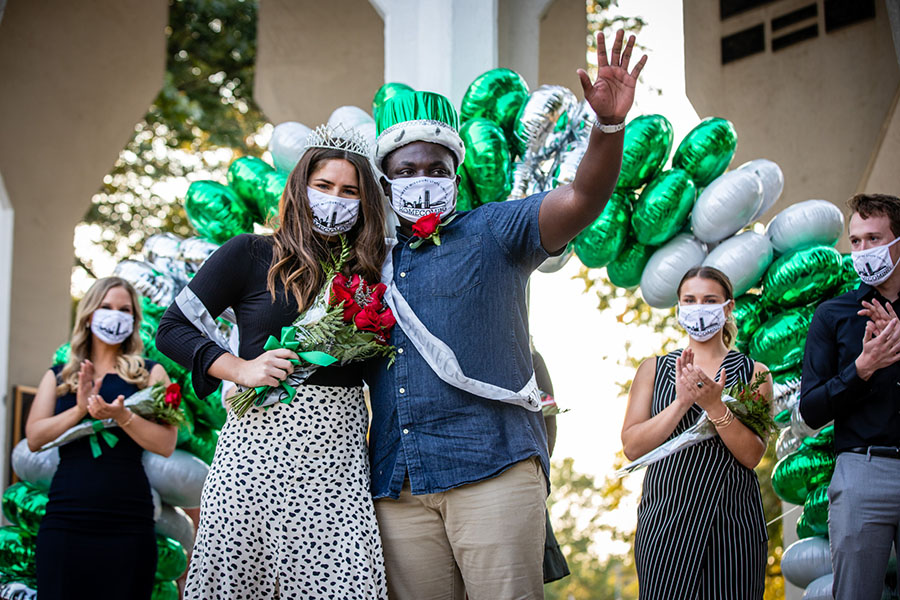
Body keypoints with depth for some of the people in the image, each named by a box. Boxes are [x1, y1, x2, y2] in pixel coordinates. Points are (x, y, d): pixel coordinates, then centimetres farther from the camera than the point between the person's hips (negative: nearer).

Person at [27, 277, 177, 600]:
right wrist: (80, 409, -11)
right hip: (64, 519, 2)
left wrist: (122, 416, -16)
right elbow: (35, 438, 2)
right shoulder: (58, 376, 15)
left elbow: (166, 444, -2)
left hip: (128, 522, -1)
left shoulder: (149, 373, 8)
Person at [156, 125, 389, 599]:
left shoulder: (365, 274, 14)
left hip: (338, 458, 2)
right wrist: (239, 368, -8)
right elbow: (173, 328, 3)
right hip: (261, 444, -2)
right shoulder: (251, 255, 4)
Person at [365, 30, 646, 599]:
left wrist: (609, 125, -23)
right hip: (397, 487, 4)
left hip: (492, 467, -3)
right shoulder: (374, 265, 20)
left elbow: (582, 199, -8)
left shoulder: (493, 232, 9)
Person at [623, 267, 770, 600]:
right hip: (665, 521, 0)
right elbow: (632, 446, -1)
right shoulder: (653, 370, 11)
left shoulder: (753, 373, 8)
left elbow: (751, 455, -3)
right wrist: (682, 402, -13)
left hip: (733, 522, 0)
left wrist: (714, 405, -17)